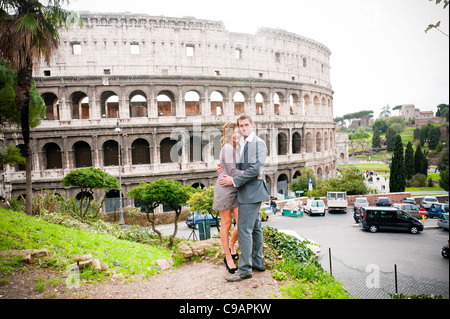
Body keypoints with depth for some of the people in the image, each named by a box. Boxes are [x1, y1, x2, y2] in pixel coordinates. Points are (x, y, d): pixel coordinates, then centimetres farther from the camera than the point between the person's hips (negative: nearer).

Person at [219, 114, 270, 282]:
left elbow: (255, 169, -20)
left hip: (252, 191, -9)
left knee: (244, 229, -8)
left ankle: (244, 269, 0)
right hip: (247, 192, 9)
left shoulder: (258, 143, -11)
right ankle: (258, 262, 27)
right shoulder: (241, 144, 15)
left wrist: (234, 180, -18)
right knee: (255, 227, 16)